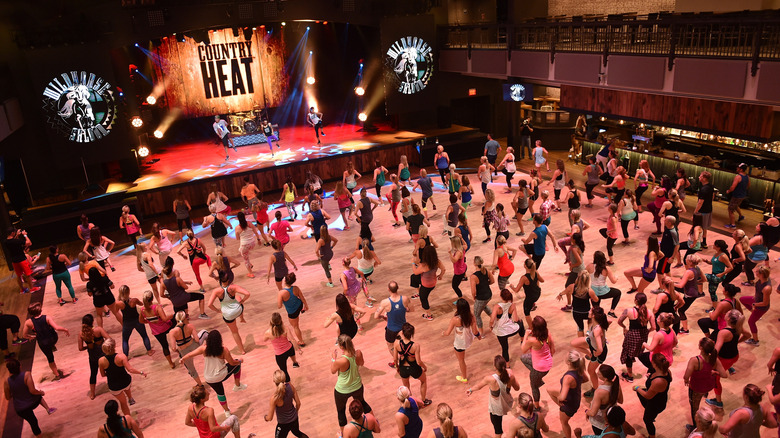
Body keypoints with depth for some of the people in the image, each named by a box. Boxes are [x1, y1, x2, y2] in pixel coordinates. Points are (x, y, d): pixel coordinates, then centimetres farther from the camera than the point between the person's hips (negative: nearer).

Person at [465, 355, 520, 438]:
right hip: (507, 404, 4)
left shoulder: (491, 379, -36)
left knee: (497, 426, 20)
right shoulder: (510, 374, -26)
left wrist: (470, 389, 6)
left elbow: (478, 386, -14)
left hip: (496, 408, -4)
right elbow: (517, 388, -7)